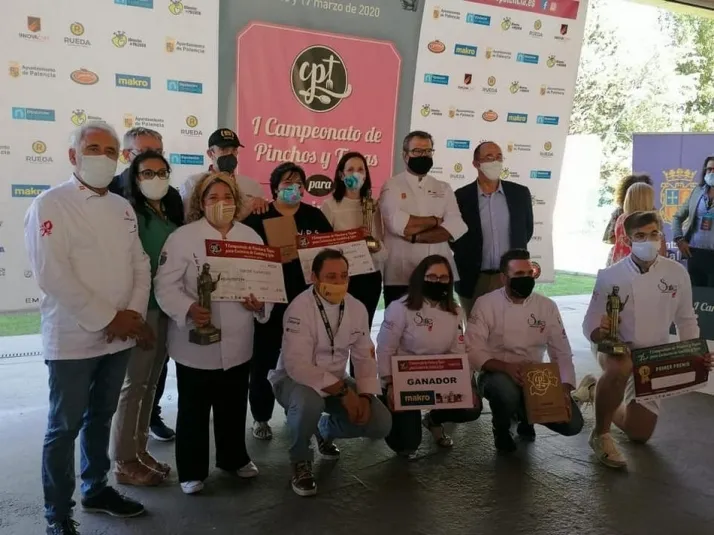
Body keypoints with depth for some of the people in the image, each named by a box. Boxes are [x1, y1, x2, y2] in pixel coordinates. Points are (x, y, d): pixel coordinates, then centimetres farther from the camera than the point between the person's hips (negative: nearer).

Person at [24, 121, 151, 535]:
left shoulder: (123, 207, 10)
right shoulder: (50, 205, -10)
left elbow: (140, 264, 8)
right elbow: (52, 275, -19)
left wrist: (134, 313, -8)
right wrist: (108, 318, -17)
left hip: (119, 337, 6)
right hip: (73, 339, -6)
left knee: (101, 417, 19)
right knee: (65, 426, 5)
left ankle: (96, 490, 36)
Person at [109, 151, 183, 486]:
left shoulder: (173, 213, 11)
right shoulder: (129, 213, -9)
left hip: (168, 306, 7)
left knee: (150, 382, 14)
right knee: (133, 382, 0)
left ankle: (140, 450, 26)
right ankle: (124, 461, 12)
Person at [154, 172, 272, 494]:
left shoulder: (251, 237, 4)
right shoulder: (183, 237, -10)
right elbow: (165, 285, -14)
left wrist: (260, 304, -11)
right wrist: (188, 309, -29)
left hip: (238, 341, 4)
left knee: (234, 406, 19)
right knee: (194, 409, 8)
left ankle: (233, 458, 39)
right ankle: (191, 471, 26)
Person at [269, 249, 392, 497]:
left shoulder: (357, 308, -5)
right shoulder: (300, 308, -25)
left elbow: (365, 356, 2)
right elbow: (298, 366, -31)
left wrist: (365, 395, -13)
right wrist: (343, 391, -31)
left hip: (335, 381, 6)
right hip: (294, 379, -6)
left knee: (381, 423, -9)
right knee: (309, 402, -41)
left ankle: (326, 430, 23)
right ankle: (300, 462, -9)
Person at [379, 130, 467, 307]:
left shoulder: (444, 189, 11)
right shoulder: (392, 186, 1)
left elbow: (455, 228, -5)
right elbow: (396, 224, -17)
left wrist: (416, 237, -14)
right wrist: (436, 220, -5)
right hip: (400, 277, -3)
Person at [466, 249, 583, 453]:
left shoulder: (547, 306, -1)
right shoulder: (485, 304, -11)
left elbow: (562, 353, -1)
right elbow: (473, 351, -16)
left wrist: (564, 390, -17)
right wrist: (506, 367, -32)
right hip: (497, 374, -3)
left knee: (572, 423, -16)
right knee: (506, 390, -39)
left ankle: (526, 416, 18)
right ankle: (501, 429, -2)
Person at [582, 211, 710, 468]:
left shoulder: (677, 273, -8)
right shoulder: (610, 276, -17)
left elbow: (686, 320, 5)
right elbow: (590, 324, -13)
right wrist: (601, 332, -36)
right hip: (618, 351, -4)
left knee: (639, 435, 10)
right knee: (622, 368, -42)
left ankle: (600, 395, 40)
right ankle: (600, 435, -19)